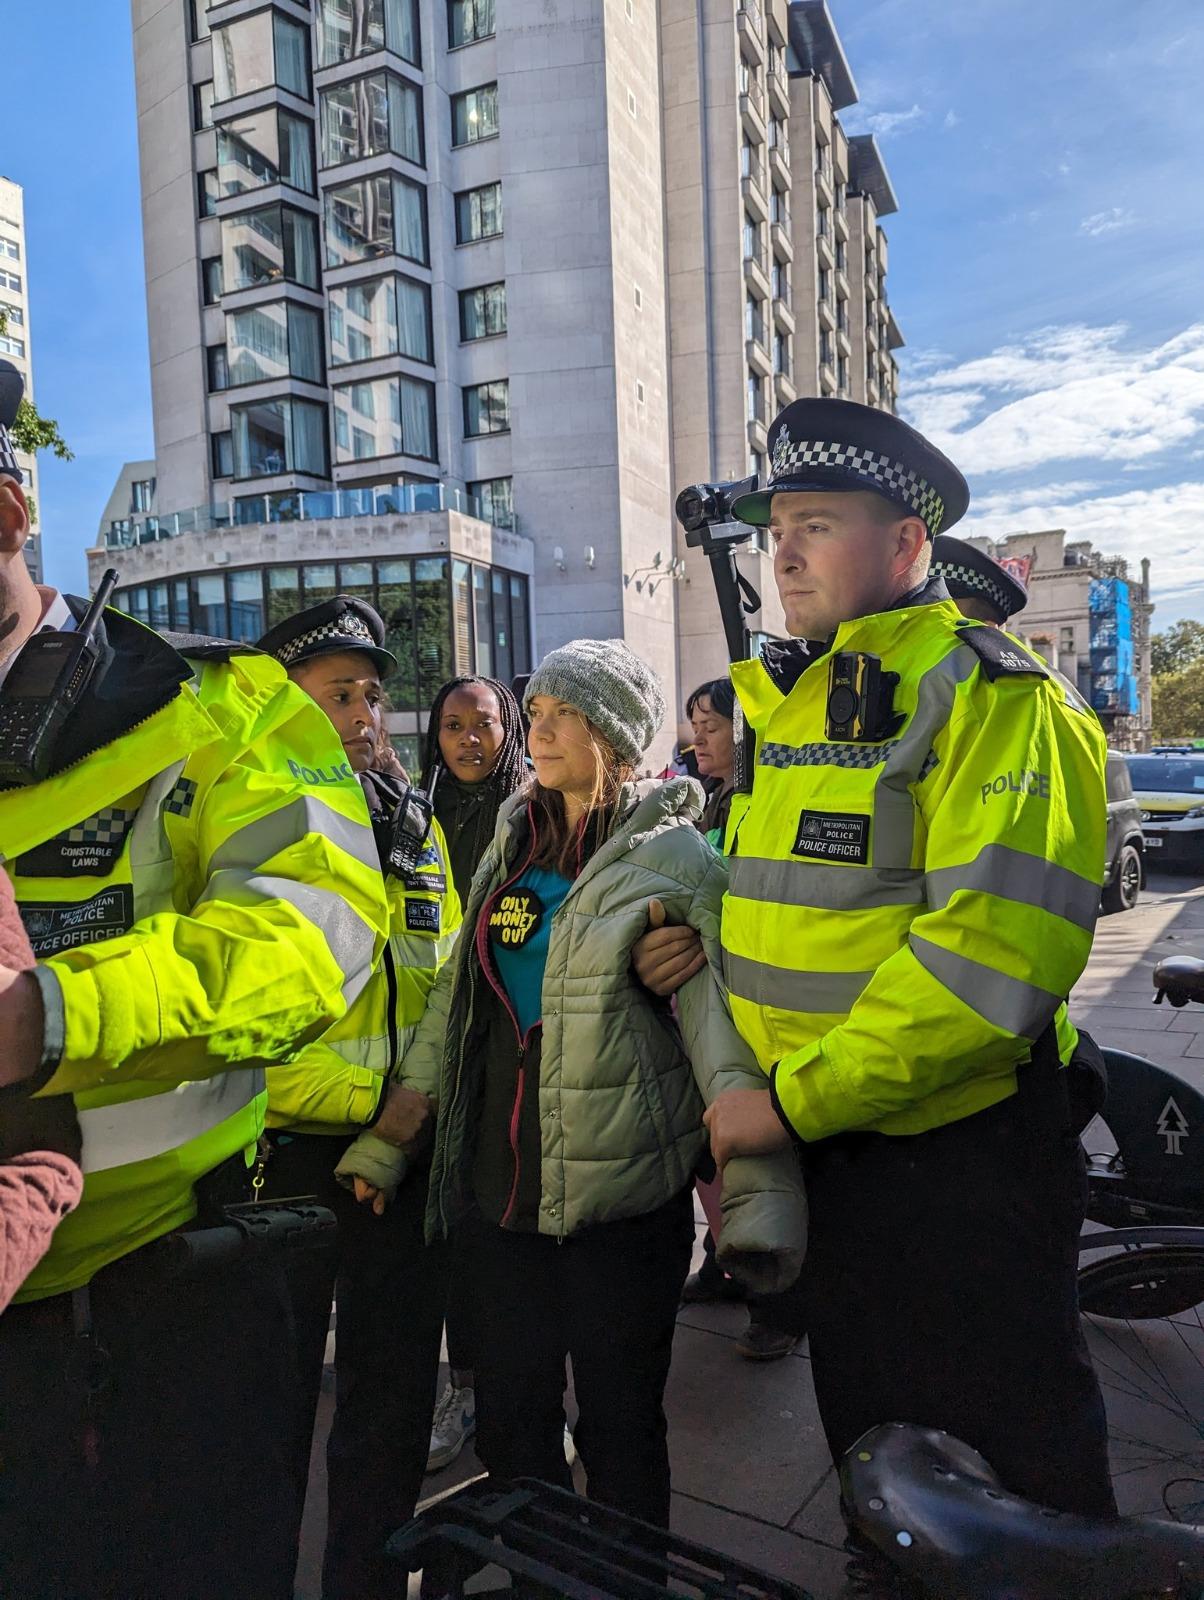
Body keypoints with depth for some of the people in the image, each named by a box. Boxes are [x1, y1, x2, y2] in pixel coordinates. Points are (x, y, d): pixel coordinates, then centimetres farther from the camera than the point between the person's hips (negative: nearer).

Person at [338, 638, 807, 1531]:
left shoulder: (678, 861, -8)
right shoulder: (511, 848, 9)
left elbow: (727, 1024, -16)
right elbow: (454, 1000, 12)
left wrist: (761, 1187, -25)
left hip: (620, 1188, -5)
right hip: (499, 1178, 5)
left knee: (619, 1421, 10)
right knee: (511, 1416, 16)